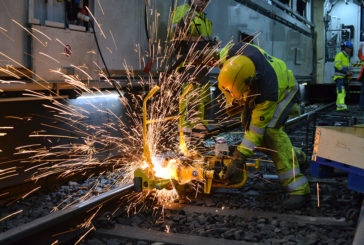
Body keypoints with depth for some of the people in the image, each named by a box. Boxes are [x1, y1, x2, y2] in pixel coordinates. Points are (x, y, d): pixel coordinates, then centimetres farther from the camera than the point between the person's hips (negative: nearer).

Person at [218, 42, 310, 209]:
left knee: (269, 130, -26)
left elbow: (257, 127, -37)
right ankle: (296, 156, 22)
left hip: (284, 91, -7)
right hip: (256, 90, 7)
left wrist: (239, 159, -38)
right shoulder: (236, 53, -34)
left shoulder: (268, 92, -45)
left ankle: (299, 189, -26)